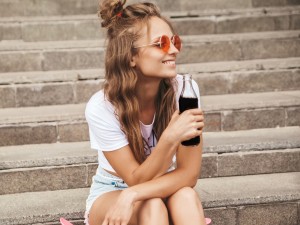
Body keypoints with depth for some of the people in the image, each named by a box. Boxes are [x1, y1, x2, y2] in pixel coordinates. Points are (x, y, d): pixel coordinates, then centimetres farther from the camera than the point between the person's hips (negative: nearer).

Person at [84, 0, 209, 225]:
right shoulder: (101, 108, -24)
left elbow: (189, 174, -19)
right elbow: (137, 180, -22)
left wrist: (132, 195, -34)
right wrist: (170, 137, -40)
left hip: (164, 189, 2)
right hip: (110, 195, -2)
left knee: (186, 197, -32)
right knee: (151, 205, -34)